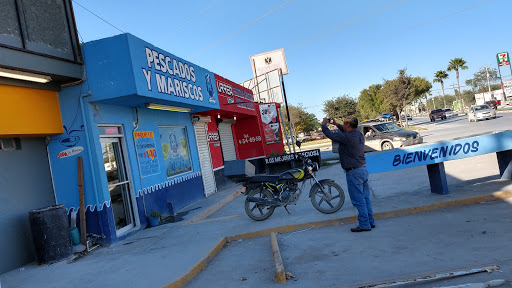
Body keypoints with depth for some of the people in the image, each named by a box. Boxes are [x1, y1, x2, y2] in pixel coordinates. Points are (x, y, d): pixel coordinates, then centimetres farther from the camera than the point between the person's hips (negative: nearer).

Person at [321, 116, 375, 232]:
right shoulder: (359, 135, 8)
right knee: (365, 197, 16)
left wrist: (324, 125, 7)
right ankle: (370, 221, 24)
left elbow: (330, 134, -12)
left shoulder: (347, 138, -19)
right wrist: (336, 124, 35)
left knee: (358, 200, -1)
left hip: (353, 172, -9)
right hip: (363, 169, 9)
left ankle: (364, 225, 6)